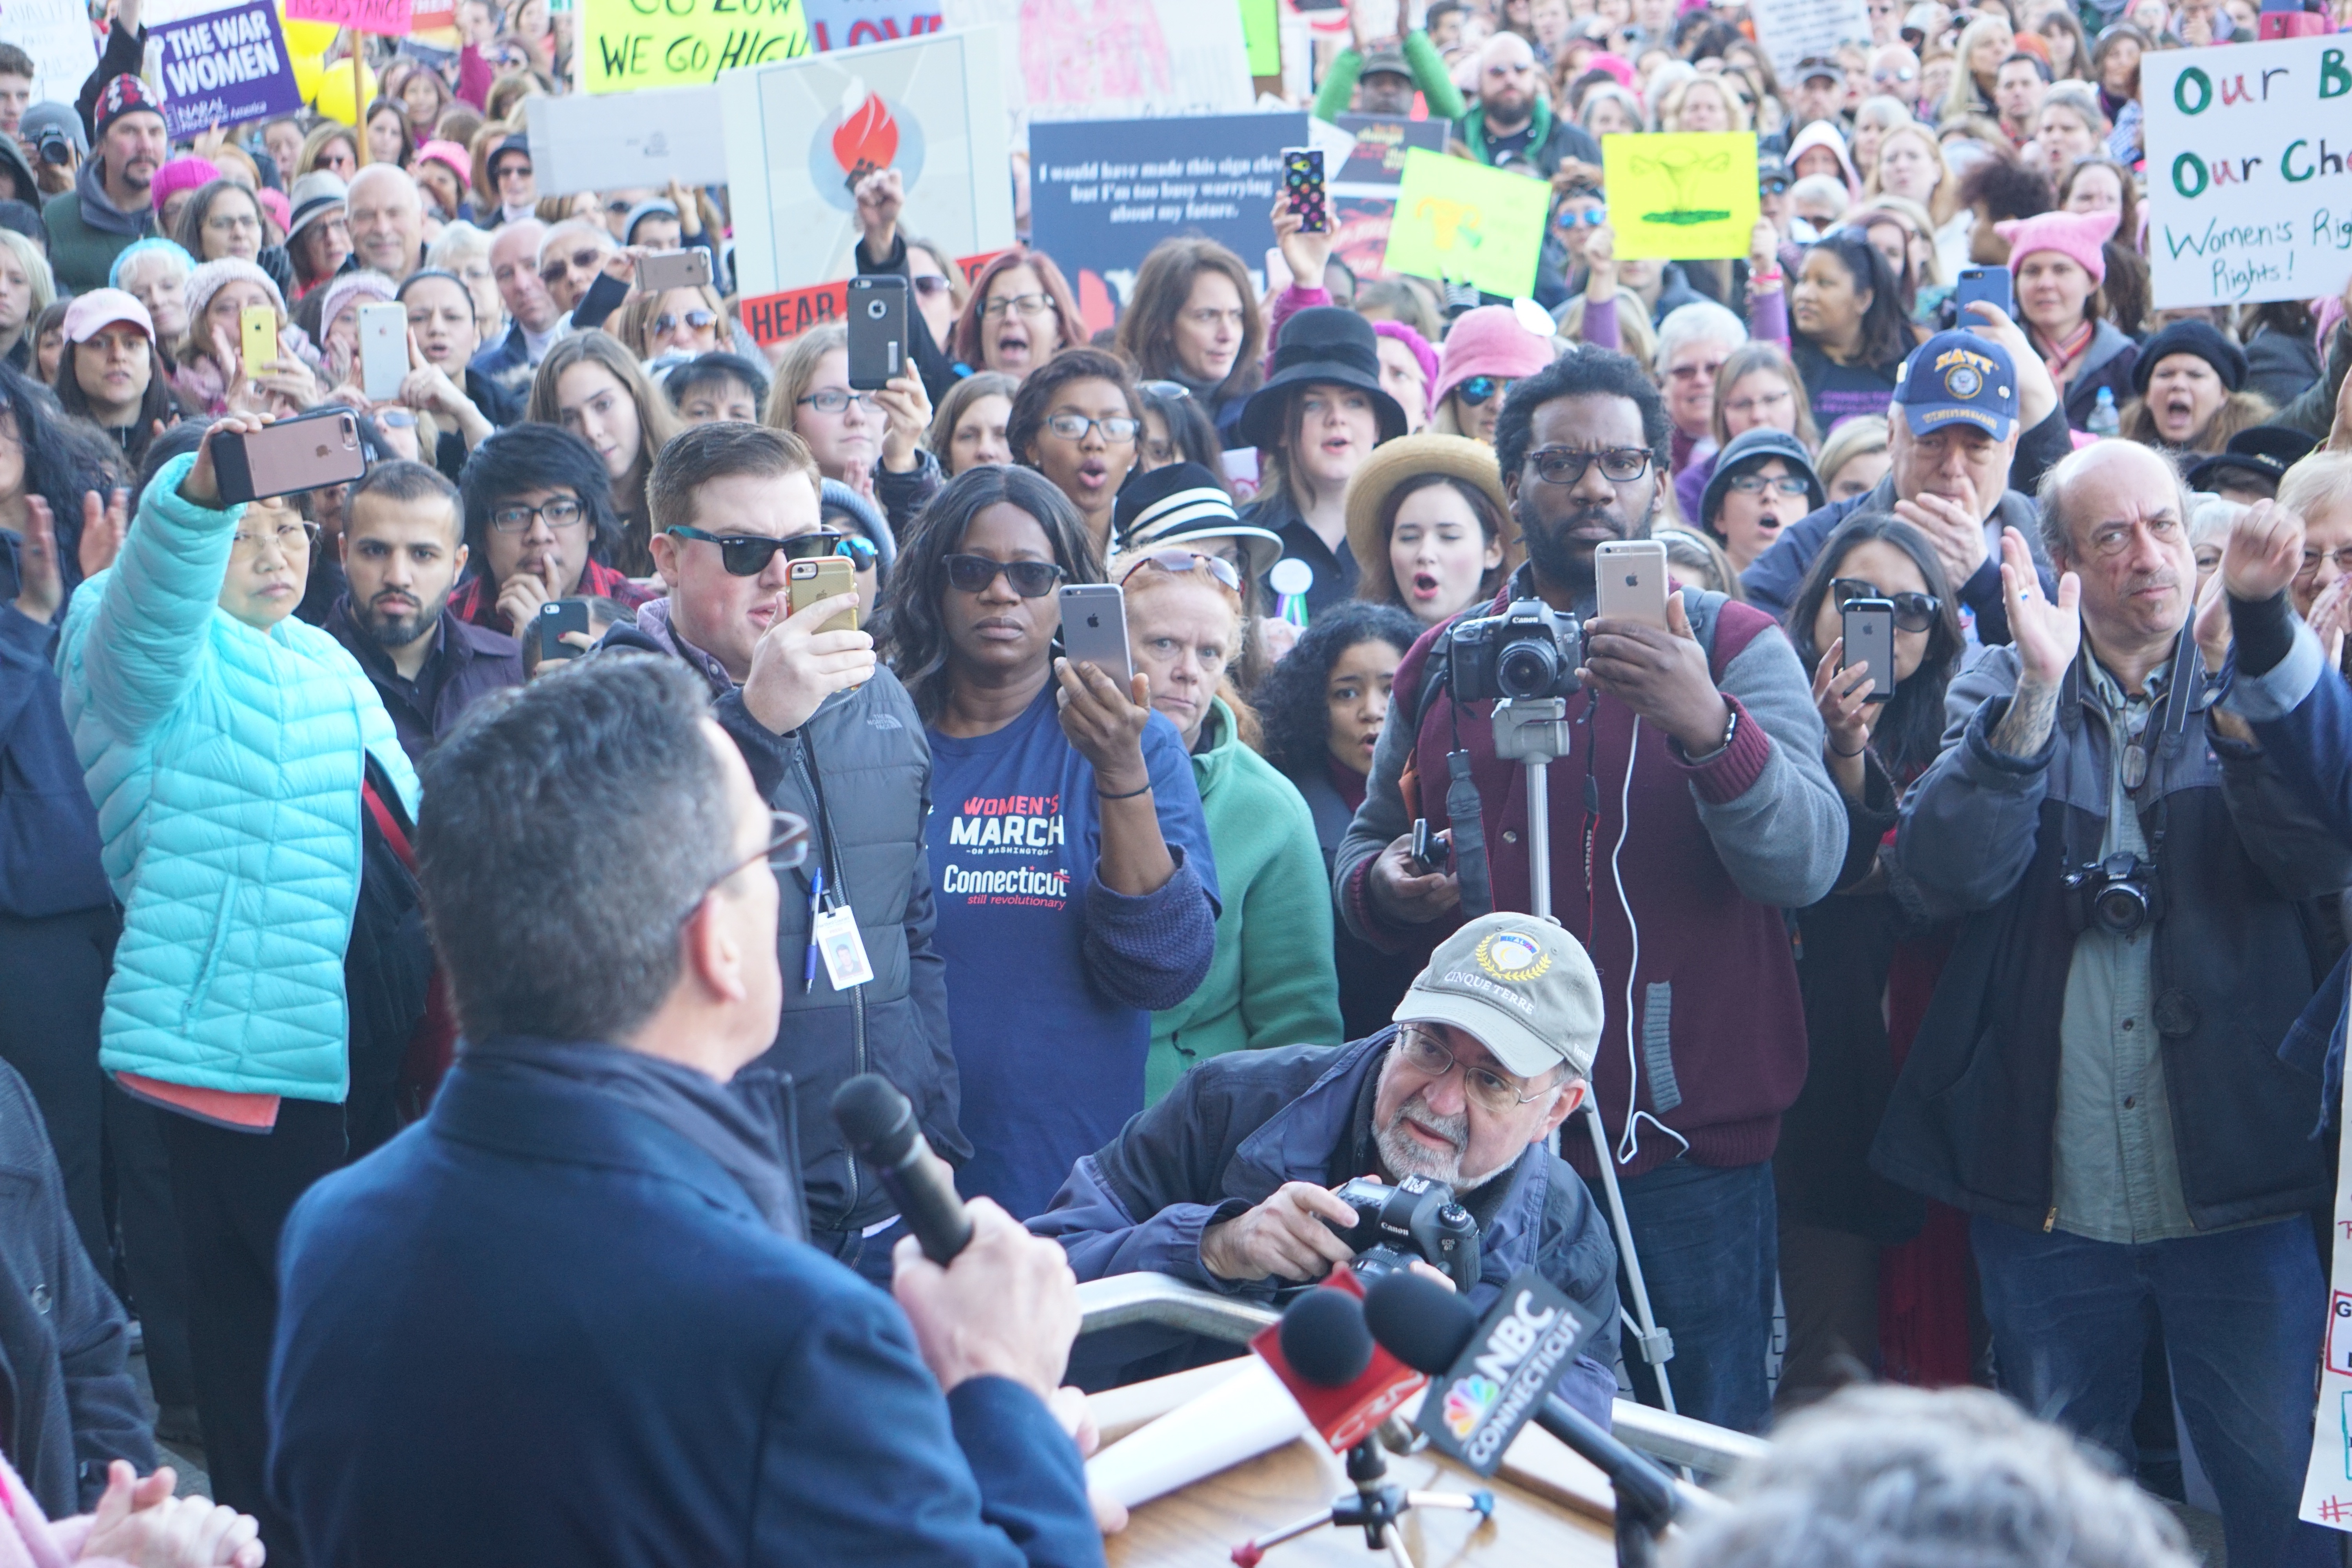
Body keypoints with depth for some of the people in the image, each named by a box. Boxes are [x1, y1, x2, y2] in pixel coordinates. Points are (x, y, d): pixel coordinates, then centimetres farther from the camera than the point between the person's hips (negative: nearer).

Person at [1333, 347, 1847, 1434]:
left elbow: (1807, 860, -16)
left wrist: (1708, 725, -34)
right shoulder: (1443, 664, 10)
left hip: (1688, 1149, -3)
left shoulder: (1736, 648, 0)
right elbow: (1365, 845, 21)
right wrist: (1386, 885, -3)